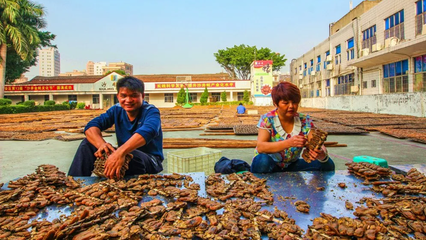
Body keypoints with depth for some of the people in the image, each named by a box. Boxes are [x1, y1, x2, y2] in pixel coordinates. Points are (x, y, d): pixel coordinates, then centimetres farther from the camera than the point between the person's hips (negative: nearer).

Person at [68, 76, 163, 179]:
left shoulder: (151, 111, -15)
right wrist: (101, 144, -33)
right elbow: (91, 126, -10)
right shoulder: (117, 110, 2)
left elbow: (147, 131, -38)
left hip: (150, 160, -5)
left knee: (132, 156, -39)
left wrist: (120, 152, -55)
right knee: (87, 144, -6)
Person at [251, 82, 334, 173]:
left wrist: (322, 155, -38)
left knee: (327, 164, -14)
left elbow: (318, 144, -13)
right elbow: (260, 147, -27)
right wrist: (289, 143, -40)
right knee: (263, 161, -37)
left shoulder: (305, 121, -5)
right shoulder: (267, 119, -14)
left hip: (292, 166, 3)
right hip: (270, 166, -2)